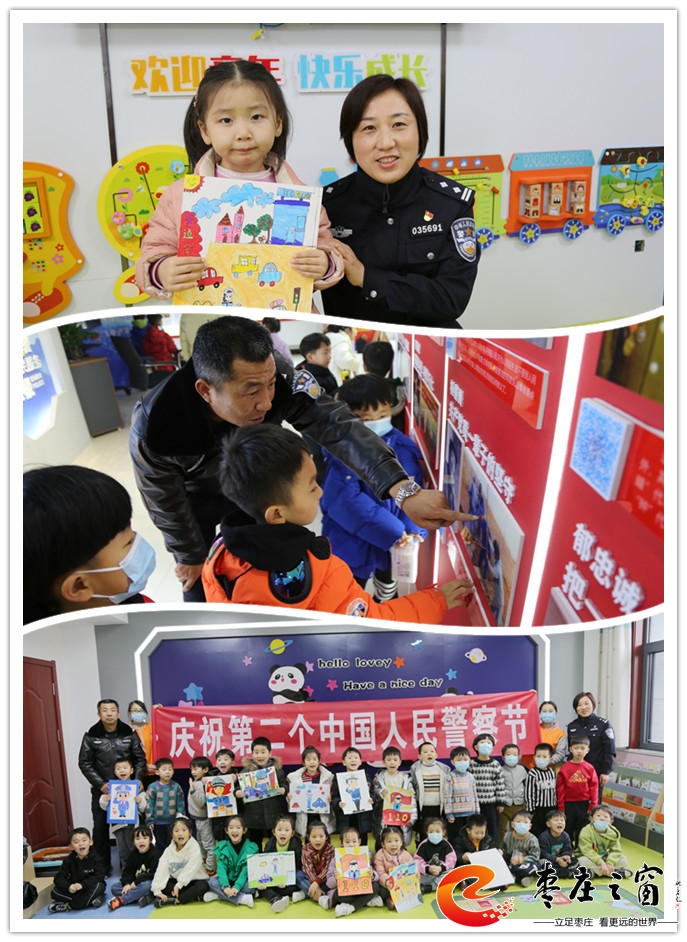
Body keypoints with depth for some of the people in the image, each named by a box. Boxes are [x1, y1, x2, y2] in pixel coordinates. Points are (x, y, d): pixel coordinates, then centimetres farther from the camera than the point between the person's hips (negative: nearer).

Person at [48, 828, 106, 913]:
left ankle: (68, 906, -24)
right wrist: (68, 886, -32)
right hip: (74, 890, 2)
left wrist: (82, 885, -37)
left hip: (89, 888, -2)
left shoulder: (96, 858, -12)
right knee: (54, 892, -20)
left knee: (99, 886, -33)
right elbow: (58, 878, -11)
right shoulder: (69, 861, -4)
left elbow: (99, 876, -23)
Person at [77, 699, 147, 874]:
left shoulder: (129, 733, -1)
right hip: (101, 790, 0)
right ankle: (102, 866, 19)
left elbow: (140, 759, 4)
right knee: (100, 827, 5)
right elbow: (85, 763, -3)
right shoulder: (91, 735, -4)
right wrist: (100, 784, -10)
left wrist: (137, 780, -9)